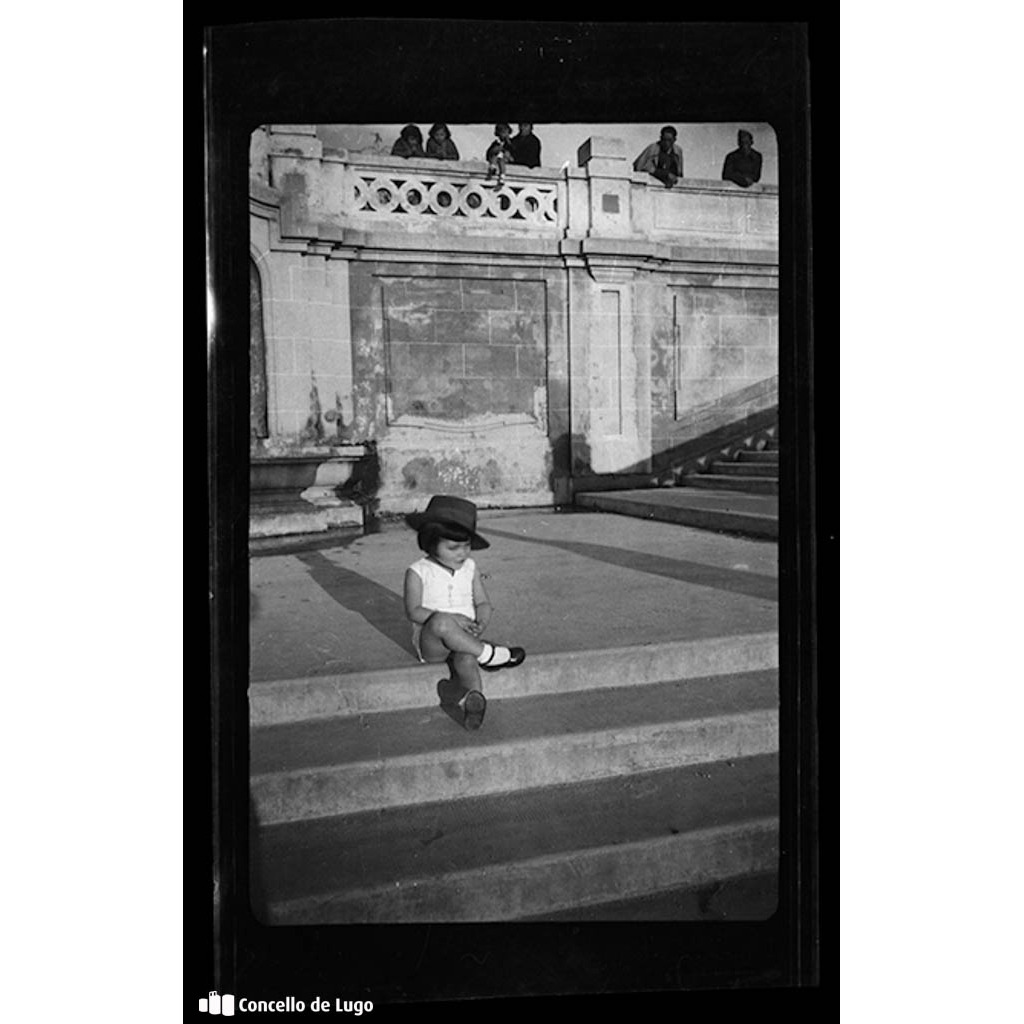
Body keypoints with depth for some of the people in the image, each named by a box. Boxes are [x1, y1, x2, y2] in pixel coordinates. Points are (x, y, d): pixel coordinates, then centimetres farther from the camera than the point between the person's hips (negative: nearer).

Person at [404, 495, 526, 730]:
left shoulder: (469, 568, 10)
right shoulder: (418, 572, -3)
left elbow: (483, 603, 11)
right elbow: (413, 611, -12)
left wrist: (481, 622, -13)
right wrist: (451, 619, -23)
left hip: (463, 638, 3)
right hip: (430, 643, -3)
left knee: (466, 657, -34)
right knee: (441, 622, -39)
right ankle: (488, 654, -30)